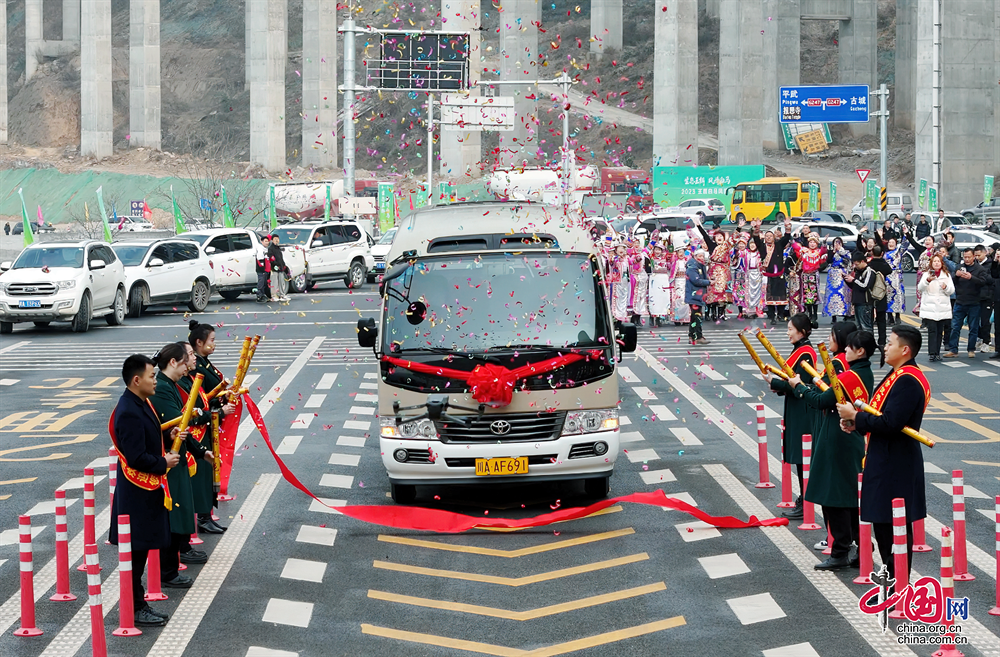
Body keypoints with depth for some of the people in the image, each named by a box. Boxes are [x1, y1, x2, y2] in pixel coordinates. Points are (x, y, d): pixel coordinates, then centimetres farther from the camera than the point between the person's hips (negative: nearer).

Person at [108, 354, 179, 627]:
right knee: (136, 551, -1)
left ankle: (138, 604, 24)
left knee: (140, 550, 16)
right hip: (137, 494, -10)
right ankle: (134, 608, 7)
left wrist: (167, 436, 5)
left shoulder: (140, 403, 8)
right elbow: (136, 457, -26)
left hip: (146, 490, 10)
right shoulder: (129, 413, -23)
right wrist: (164, 463, -14)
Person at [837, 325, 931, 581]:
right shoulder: (900, 375, 14)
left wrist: (855, 416, -15)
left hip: (894, 466, -11)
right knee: (883, 522, 16)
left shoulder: (907, 381, -20)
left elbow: (889, 424, -26)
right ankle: (893, 573, 24)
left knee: (894, 524, -4)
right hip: (886, 460, 11)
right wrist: (856, 422, 4)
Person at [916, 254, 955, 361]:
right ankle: (932, 353, -13)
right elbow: (920, 288, -10)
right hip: (929, 308, -3)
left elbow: (952, 291, 7)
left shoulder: (946, 275, 12)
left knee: (940, 331, 6)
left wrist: (946, 287, -15)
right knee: (932, 330, -10)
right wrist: (927, 280, -28)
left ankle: (937, 353, 13)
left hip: (943, 308, 3)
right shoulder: (926, 274, 4)